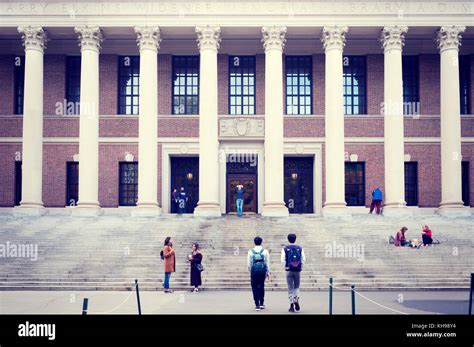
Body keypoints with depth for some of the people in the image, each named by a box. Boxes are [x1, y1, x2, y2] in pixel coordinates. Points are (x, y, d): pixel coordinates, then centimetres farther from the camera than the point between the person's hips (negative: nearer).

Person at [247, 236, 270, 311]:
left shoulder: (250, 252, 1)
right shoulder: (265, 251, 1)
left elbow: (249, 264, 4)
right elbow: (267, 263, 4)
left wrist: (250, 272, 15)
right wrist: (268, 272, 13)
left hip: (254, 271, -1)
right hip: (262, 270, 1)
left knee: (255, 287, 5)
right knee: (261, 286, 16)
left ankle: (257, 305, 0)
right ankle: (261, 303, 20)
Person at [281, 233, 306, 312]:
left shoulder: (285, 248, -1)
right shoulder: (300, 248, 3)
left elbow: (283, 260, -6)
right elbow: (303, 259, 0)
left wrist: (286, 267, 7)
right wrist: (300, 266, 10)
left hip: (289, 270, -1)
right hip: (297, 270, 1)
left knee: (290, 288, 4)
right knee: (297, 287, 14)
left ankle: (291, 305, 3)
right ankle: (296, 300, -8)